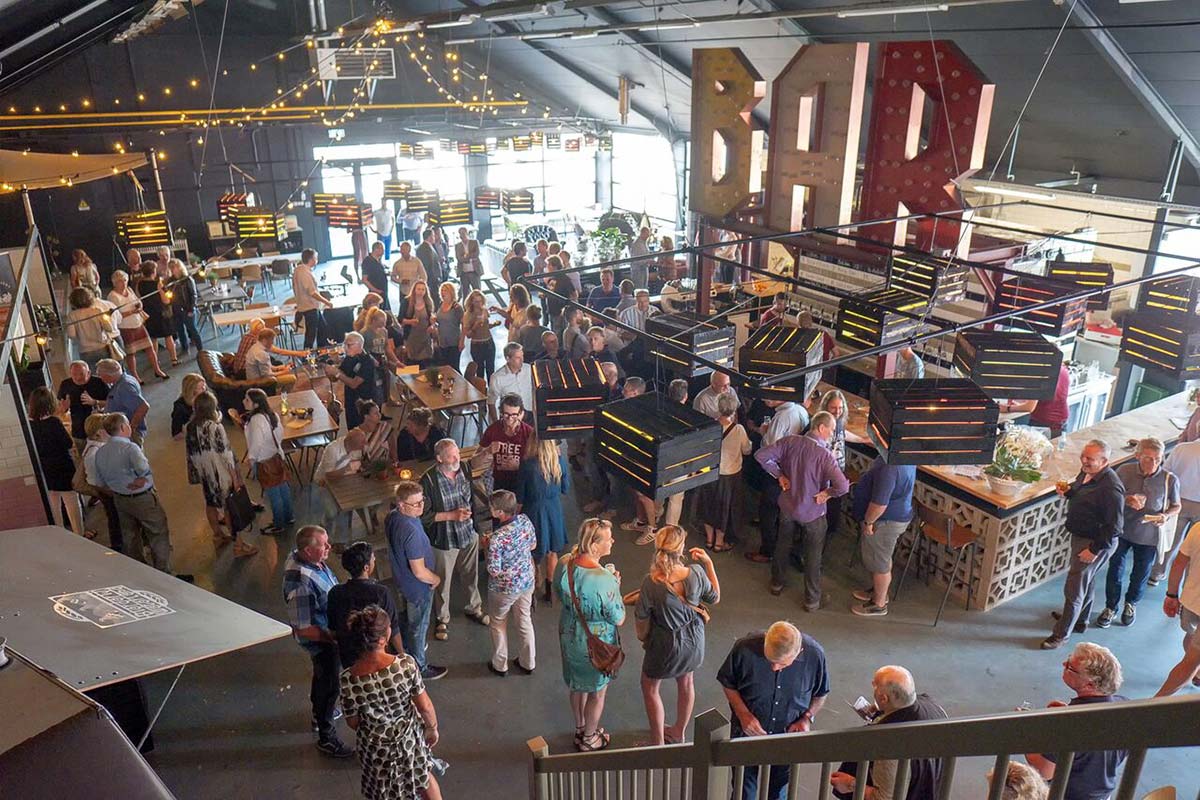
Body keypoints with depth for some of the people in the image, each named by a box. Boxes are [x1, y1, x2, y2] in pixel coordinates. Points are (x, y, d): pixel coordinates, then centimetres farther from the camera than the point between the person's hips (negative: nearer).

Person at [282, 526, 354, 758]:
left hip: (331, 630, 9)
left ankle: (319, 713, 56)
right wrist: (334, 638, -24)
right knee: (329, 685, 10)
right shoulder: (301, 584, -40)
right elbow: (303, 629, -32)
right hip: (320, 640, -9)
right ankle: (326, 737, 31)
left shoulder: (301, 557, -12)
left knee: (322, 674, 31)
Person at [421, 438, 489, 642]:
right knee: (443, 581, 14)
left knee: (471, 575, 22)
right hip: (444, 539, -4)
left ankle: (474, 608, 46)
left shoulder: (464, 469, -8)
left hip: (468, 534, 5)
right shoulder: (429, 481, -24)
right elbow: (424, 515, -19)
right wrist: (452, 515, -25)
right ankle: (442, 620, 35)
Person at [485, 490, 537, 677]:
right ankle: (528, 663, 40)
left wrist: (488, 546, -12)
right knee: (525, 620, 24)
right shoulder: (525, 520, -16)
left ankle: (500, 665, 38)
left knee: (498, 624, 20)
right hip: (527, 581, 5)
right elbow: (533, 545, 2)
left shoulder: (497, 538, -34)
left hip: (504, 588, -5)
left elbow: (494, 570, -25)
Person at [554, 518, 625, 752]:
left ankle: (580, 729, 51)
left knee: (577, 686, 29)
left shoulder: (564, 564, -17)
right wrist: (616, 586, -10)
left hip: (569, 635, 6)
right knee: (597, 692, 22)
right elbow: (618, 619, -22)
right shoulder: (605, 580, -36)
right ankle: (589, 739, 42)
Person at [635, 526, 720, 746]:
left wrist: (643, 638, 5)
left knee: (649, 688, 22)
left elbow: (641, 619, -16)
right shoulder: (696, 573, -23)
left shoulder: (651, 583, -31)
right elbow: (715, 597, -3)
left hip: (666, 645, -4)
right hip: (693, 641, 4)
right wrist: (708, 564, -2)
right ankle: (679, 732, 50)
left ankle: (658, 742, 34)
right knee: (685, 682, 29)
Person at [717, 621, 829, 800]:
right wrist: (743, 714, -19)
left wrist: (808, 718, -15)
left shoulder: (814, 654, -23)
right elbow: (727, 683, -8)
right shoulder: (745, 648, -28)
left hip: (789, 735, 1)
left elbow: (820, 693, -1)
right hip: (747, 731, -1)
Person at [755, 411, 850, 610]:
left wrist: (779, 475, -5)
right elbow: (843, 486, -35)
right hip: (812, 512, -4)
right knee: (813, 556, 14)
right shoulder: (825, 455, -26)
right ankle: (812, 600, 25)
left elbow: (761, 455, -14)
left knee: (783, 544, 26)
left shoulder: (790, 442, -14)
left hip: (787, 506, 4)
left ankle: (777, 582, 44)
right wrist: (827, 493, -15)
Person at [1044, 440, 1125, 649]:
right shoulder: (1086, 473, -2)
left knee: (1074, 588, -2)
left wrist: (1095, 549, -22)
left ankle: (1061, 634, 10)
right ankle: (1080, 619, 46)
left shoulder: (1111, 488, -29)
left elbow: (1115, 526, -26)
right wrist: (1067, 491, -3)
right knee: (1086, 581, 27)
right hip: (1079, 536, 10)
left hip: (1096, 542, -9)